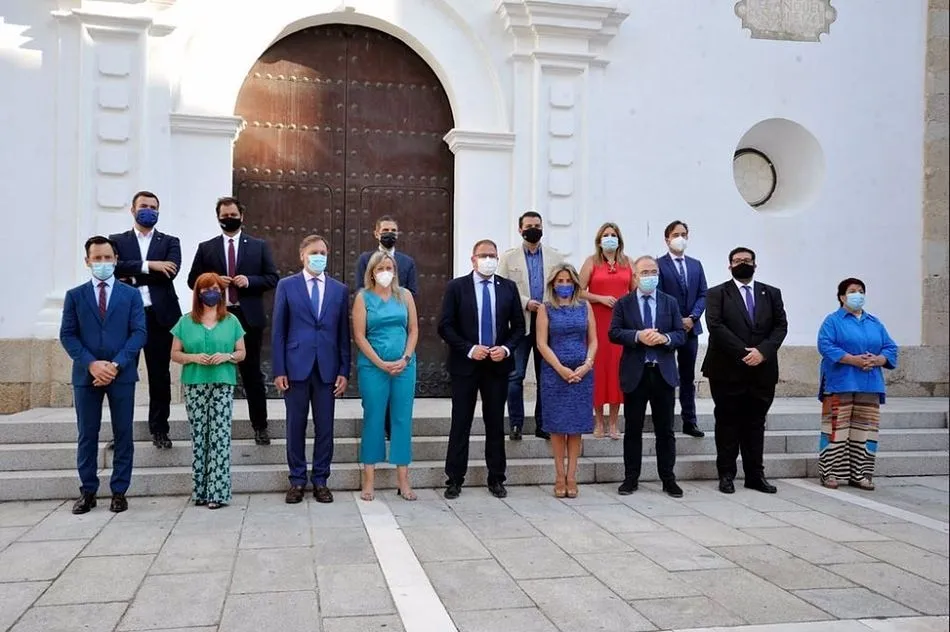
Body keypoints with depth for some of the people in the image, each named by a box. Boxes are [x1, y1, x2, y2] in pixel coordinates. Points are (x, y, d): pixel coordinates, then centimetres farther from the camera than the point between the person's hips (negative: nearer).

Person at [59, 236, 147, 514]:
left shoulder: (131, 294, 7)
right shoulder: (75, 296, 9)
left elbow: (139, 333, -1)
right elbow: (67, 335, 2)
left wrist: (116, 364, -13)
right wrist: (91, 364, -12)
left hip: (122, 374, -1)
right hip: (86, 374, 1)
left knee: (123, 434, 3)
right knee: (87, 435, 6)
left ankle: (119, 492, 10)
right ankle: (87, 492, 15)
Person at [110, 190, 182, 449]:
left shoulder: (170, 242, 11)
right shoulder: (117, 241, 12)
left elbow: (170, 272, -7)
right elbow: (115, 266, -8)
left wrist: (133, 278, -8)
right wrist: (149, 266, -15)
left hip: (160, 314, 0)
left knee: (160, 374, 4)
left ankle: (159, 429, 14)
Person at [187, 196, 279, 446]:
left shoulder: (259, 246, 8)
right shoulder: (206, 248, 9)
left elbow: (272, 278, 5)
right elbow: (193, 280, 9)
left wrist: (249, 281, -12)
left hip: (249, 317, -1)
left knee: (252, 373, 5)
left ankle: (260, 426, 14)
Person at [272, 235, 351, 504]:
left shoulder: (340, 290, 9)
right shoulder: (287, 286, 5)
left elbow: (344, 334, 8)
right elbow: (278, 331, 2)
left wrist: (344, 371, 2)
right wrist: (279, 370, -4)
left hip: (327, 368, 1)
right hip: (296, 366, -1)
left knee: (325, 427, 5)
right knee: (296, 426, 5)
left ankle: (320, 481, 16)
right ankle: (297, 480, 17)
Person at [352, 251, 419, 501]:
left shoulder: (405, 295, 8)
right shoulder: (363, 297, 1)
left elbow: (413, 329, 8)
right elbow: (359, 335, -3)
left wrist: (406, 358, -6)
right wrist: (381, 363, -10)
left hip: (404, 365, 2)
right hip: (373, 365, -2)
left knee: (402, 419, 3)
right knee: (373, 419, 2)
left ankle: (403, 480, 9)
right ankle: (369, 480, 8)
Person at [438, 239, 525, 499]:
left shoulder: (508, 288, 6)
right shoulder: (456, 287, -1)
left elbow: (518, 326, 8)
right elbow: (445, 326, -5)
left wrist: (506, 348, -9)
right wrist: (469, 349, -14)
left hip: (497, 364, 2)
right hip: (465, 364, -2)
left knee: (496, 423, 9)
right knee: (461, 424, 3)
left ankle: (496, 479, 19)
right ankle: (454, 479, 12)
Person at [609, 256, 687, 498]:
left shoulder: (670, 302, 9)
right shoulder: (623, 304, 4)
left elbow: (681, 334, 4)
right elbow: (614, 333, -5)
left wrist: (665, 338, -16)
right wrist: (638, 336, -20)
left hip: (664, 373, 1)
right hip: (635, 373, -1)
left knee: (665, 430, 7)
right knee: (633, 429, 6)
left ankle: (668, 479, 15)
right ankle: (631, 478, 15)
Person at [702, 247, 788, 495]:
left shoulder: (772, 294, 12)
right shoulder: (717, 294, 2)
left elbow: (781, 326, 4)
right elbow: (715, 326, -10)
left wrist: (762, 351, -12)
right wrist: (743, 353, -17)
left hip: (762, 370, 3)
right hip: (727, 371, -3)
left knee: (756, 424, 9)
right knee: (728, 424, 4)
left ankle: (755, 475, 15)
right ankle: (726, 475, 11)